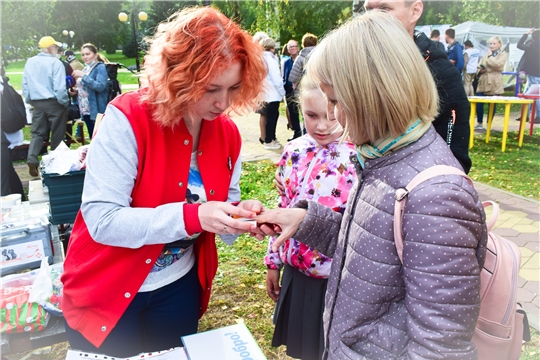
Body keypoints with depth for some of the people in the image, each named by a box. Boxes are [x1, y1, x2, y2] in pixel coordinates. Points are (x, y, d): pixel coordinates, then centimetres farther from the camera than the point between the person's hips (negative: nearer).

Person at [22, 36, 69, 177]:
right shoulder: (55, 63, -12)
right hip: (54, 103, -5)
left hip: (37, 103, 5)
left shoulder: (29, 62, 6)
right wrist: (65, 103, -5)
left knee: (37, 133, 10)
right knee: (57, 134, 8)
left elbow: (25, 84, 9)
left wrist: (29, 101, 19)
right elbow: (59, 87, -17)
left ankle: (32, 160, -9)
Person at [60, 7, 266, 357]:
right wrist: (191, 216, -37)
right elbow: (101, 220, -28)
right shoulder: (127, 118, -24)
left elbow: (224, 204, 0)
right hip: (107, 290, -4)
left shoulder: (228, 133, -8)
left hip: (179, 287, 5)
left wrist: (240, 214, -23)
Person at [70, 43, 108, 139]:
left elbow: (100, 87, -22)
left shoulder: (100, 67, -7)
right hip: (86, 110, 8)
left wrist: (83, 75, -22)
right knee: (93, 139, 13)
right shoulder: (86, 68, 16)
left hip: (97, 111, -8)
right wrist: (77, 91, 7)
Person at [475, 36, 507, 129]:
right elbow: (479, 66, 18)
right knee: (479, 103, -1)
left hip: (494, 84, -4)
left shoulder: (503, 55, 2)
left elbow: (498, 64, -17)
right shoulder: (486, 54, 17)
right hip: (483, 82, 4)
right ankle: (479, 123, 11)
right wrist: (480, 70, -5)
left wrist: (490, 56, -5)